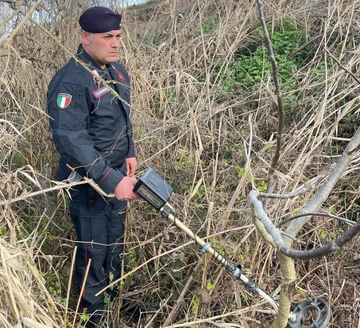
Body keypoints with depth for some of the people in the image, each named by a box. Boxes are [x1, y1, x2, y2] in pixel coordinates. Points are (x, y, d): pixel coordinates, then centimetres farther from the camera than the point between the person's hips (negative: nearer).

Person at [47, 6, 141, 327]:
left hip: (117, 174, 8)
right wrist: (111, 180, -35)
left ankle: (117, 295, 44)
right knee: (93, 250, 7)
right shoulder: (70, 81, -24)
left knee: (116, 240, 23)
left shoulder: (118, 71, 4)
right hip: (89, 181, -8)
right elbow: (70, 140, -31)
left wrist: (130, 153, 4)